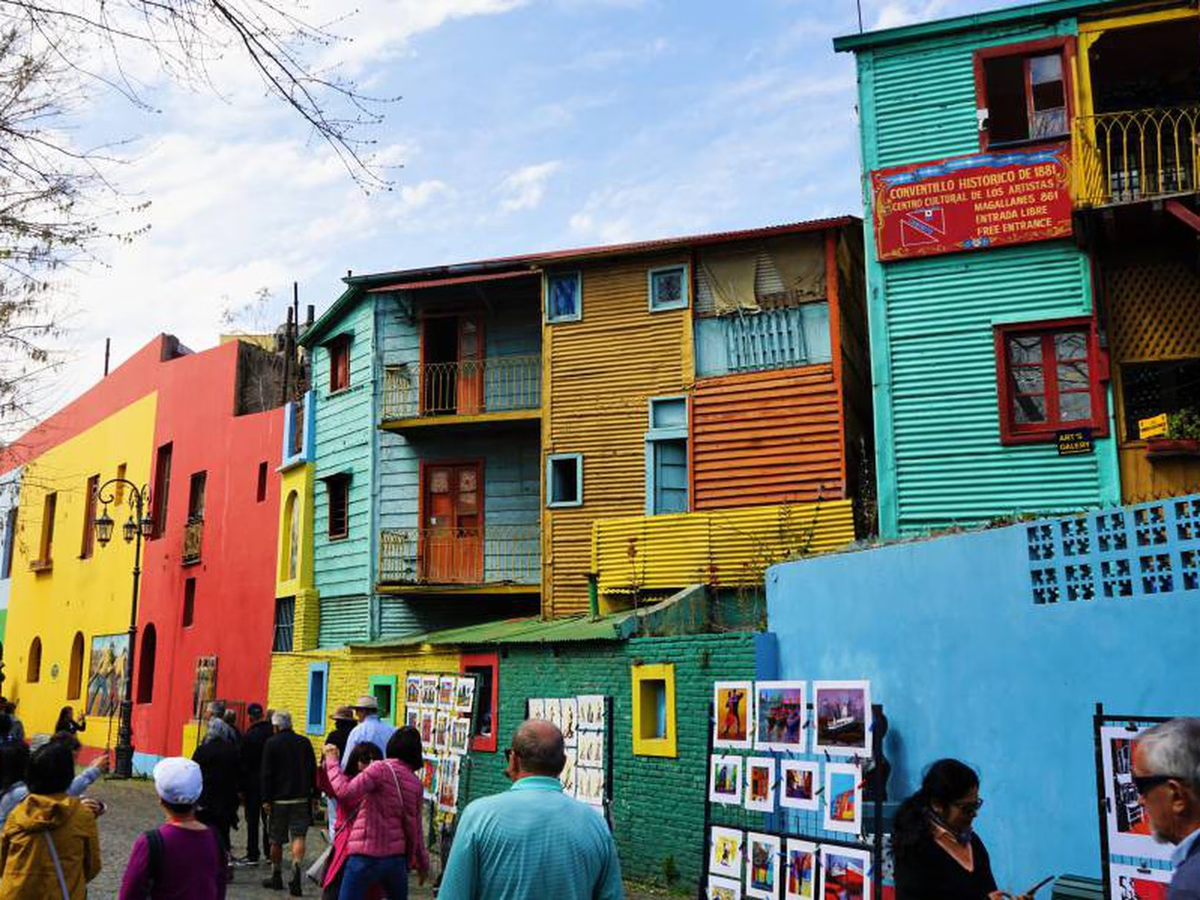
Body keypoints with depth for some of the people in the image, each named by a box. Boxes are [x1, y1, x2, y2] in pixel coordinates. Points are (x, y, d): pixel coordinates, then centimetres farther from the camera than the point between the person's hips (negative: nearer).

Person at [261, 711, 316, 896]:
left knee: (276, 841, 10)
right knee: (298, 836, -1)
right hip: (301, 798, 2)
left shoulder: (271, 743, -3)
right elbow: (313, 771, 9)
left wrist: (266, 799, -5)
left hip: (279, 799, -2)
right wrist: (314, 793, 15)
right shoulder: (304, 742, 7)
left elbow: (267, 774, -6)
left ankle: (276, 877, 21)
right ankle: (296, 868, -24)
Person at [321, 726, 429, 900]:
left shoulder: (381, 769, -11)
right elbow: (415, 828, 13)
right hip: (397, 858, 5)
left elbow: (345, 792, -21)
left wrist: (332, 761, -9)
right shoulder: (416, 783, 7)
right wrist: (423, 863, 24)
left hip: (367, 856, -5)